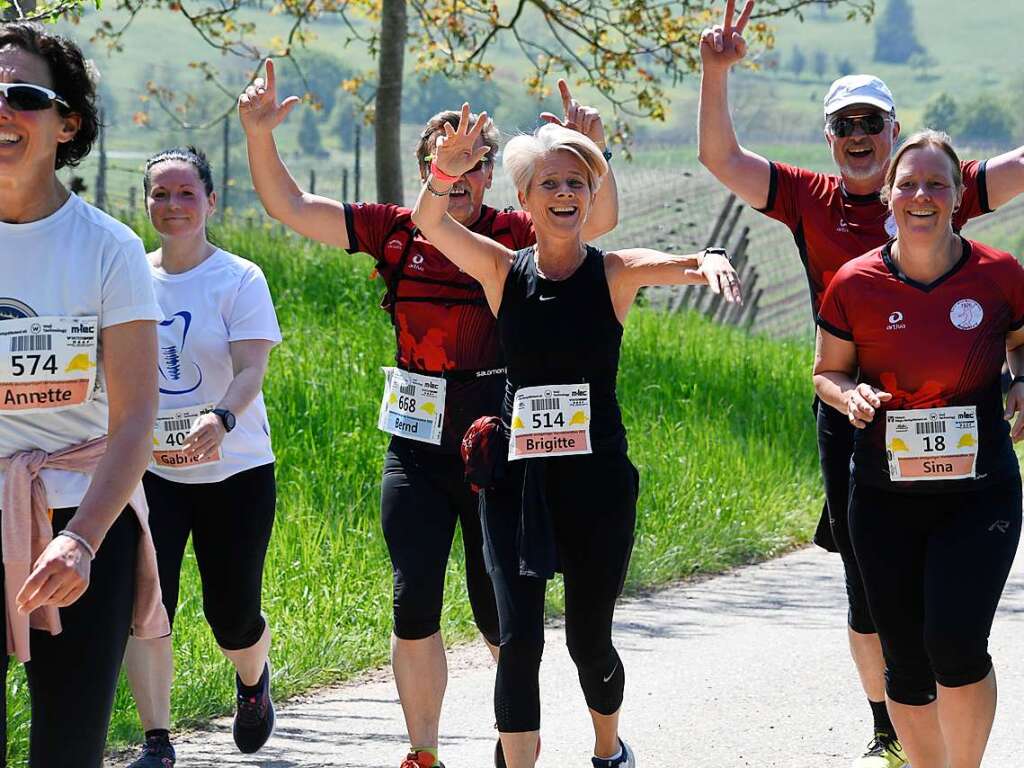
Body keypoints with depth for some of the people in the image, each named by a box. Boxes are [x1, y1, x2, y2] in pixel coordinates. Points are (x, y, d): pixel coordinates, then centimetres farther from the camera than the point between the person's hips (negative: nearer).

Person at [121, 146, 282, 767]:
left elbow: (251, 371, -18)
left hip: (234, 467, -2)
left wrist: (222, 418, -37)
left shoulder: (239, 279, -6)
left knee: (233, 615, 2)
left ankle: (253, 681, 38)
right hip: (150, 470, 2)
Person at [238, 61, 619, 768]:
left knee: (498, 611, 6)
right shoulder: (397, 232, 2)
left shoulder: (515, 237, -4)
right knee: (414, 606, -4)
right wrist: (260, 134, -14)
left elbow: (600, 219, -18)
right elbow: (290, 206, 1)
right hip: (416, 449, 2)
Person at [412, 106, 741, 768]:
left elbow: (673, 265, -20)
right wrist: (445, 172, -32)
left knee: (589, 638, 8)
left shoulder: (616, 273, -1)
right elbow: (429, 222, -11)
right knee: (519, 638, -9)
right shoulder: (504, 271, 2)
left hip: (597, 475, -1)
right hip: (517, 476, 1)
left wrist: (708, 262, -44)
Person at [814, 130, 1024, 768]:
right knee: (906, 661, 6)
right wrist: (851, 395, -13)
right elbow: (826, 372, 9)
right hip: (886, 494, 2)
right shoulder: (854, 285, -4)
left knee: (955, 642, -18)